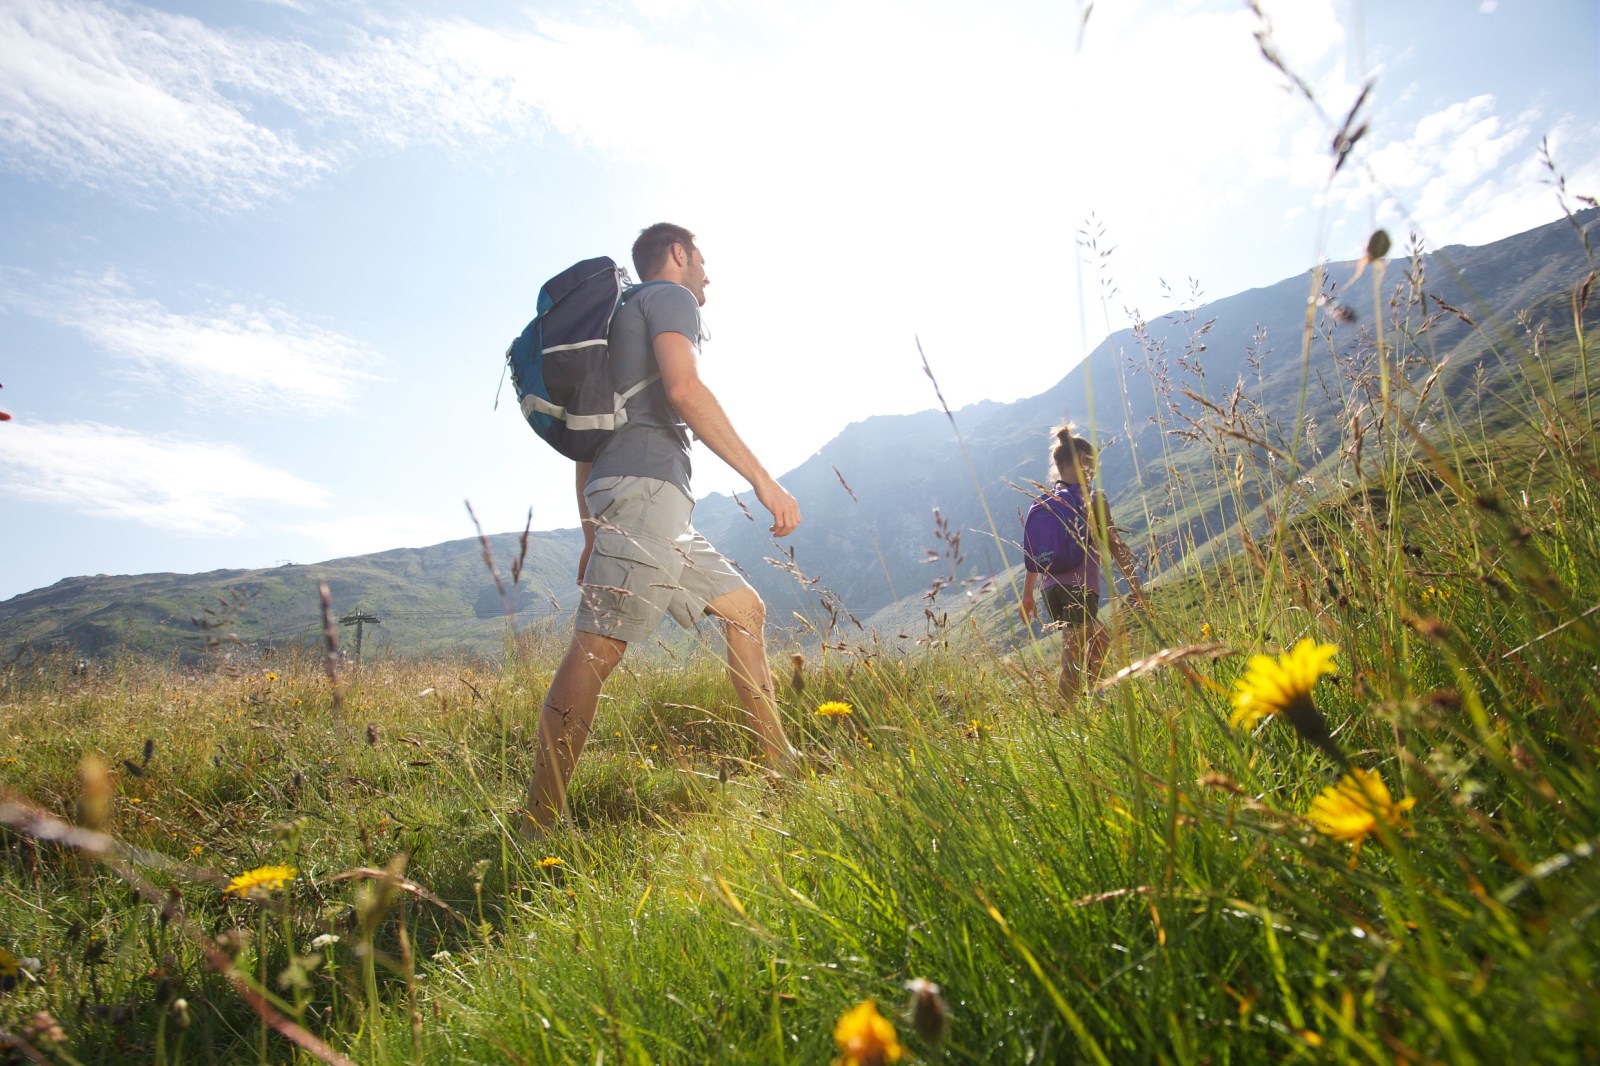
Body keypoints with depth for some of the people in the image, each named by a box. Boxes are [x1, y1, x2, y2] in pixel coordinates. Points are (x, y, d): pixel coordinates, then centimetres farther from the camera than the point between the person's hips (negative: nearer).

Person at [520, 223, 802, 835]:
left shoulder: (621, 316, 33)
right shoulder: (669, 297, 6)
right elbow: (684, 388, -15)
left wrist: (593, 537, 25)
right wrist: (762, 478, -16)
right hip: (645, 483, -10)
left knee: (745, 608, 13)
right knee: (600, 643, -16)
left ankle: (780, 764, 16)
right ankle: (536, 826, -17)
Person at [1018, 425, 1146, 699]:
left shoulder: (1044, 503, 11)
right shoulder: (1092, 500, -6)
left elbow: (1033, 553, 15)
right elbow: (1116, 546, -6)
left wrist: (1027, 594, 22)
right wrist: (1136, 587, 1)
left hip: (1051, 590, 7)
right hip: (1080, 589, -7)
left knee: (1100, 643, 24)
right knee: (1074, 668, -5)